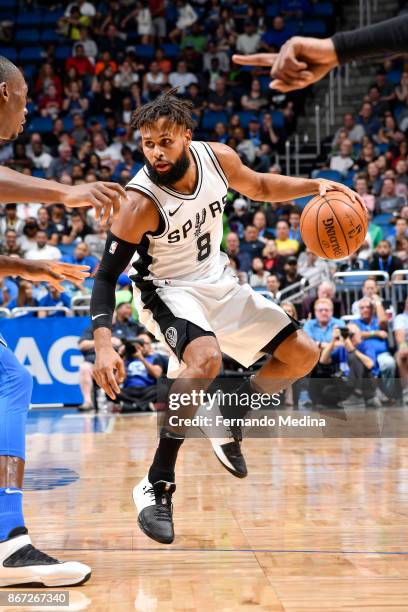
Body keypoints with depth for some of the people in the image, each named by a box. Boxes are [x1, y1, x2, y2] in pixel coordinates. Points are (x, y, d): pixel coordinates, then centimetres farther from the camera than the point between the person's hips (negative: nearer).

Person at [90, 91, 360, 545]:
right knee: (206, 359, -38)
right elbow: (106, 275, -24)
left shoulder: (217, 157, -13)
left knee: (302, 356, 6)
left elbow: (259, 188, 9)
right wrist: (103, 345, -38)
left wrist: (315, 186, -6)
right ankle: (157, 485, -27)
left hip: (219, 283, 7)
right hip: (167, 290, -6)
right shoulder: (141, 201, -27)